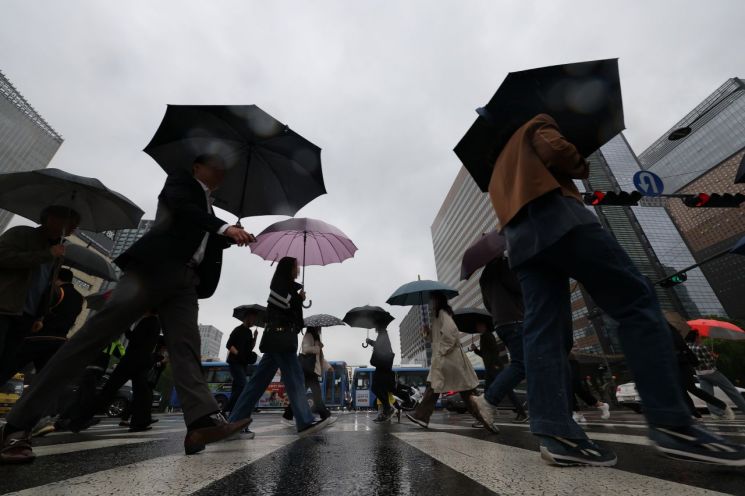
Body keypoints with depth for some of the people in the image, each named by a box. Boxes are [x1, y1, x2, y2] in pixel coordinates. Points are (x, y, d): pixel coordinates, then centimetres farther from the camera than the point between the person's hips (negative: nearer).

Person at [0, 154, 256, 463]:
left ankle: (203, 422, -23)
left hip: (185, 279, 6)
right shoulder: (180, 181, 15)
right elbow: (182, 208, -7)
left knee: (186, 346, -10)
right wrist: (225, 227, -16)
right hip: (155, 265, -5)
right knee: (99, 329, -15)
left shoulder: (207, 208, 33)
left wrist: (233, 237, 19)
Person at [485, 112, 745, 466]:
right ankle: (671, 423, -10)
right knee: (636, 300, -5)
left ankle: (556, 433, -11)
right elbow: (556, 150, 0)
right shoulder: (536, 126, 21)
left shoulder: (500, 168, 39)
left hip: (520, 238, 7)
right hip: (555, 216, -6)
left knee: (545, 330, -4)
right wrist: (581, 167, 18)